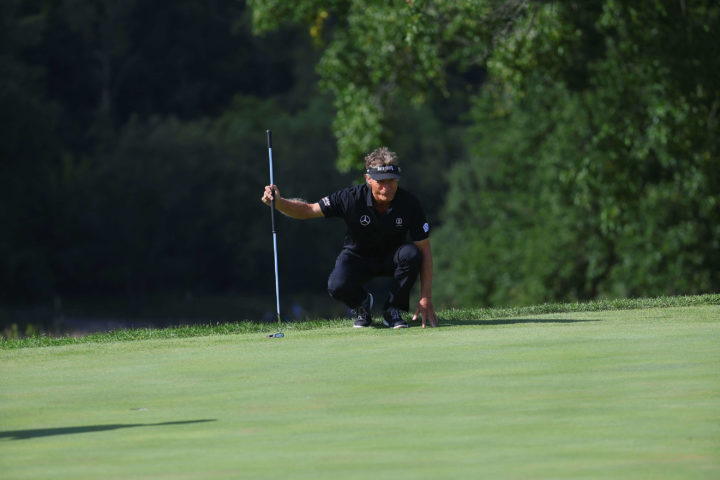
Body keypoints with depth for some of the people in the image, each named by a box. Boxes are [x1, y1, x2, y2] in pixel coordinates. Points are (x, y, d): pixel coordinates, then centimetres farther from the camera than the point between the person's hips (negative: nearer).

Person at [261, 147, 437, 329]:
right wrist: (278, 202, -37)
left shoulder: (409, 203, -23)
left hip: (391, 258, 1)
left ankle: (393, 309, -8)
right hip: (358, 257, -1)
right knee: (337, 286, -33)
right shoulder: (351, 198, -23)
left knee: (411, 254, -35)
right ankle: (361, 303, 8)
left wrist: (426, 298, -27)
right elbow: (308, 210, -16)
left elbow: (424, 250, -20)